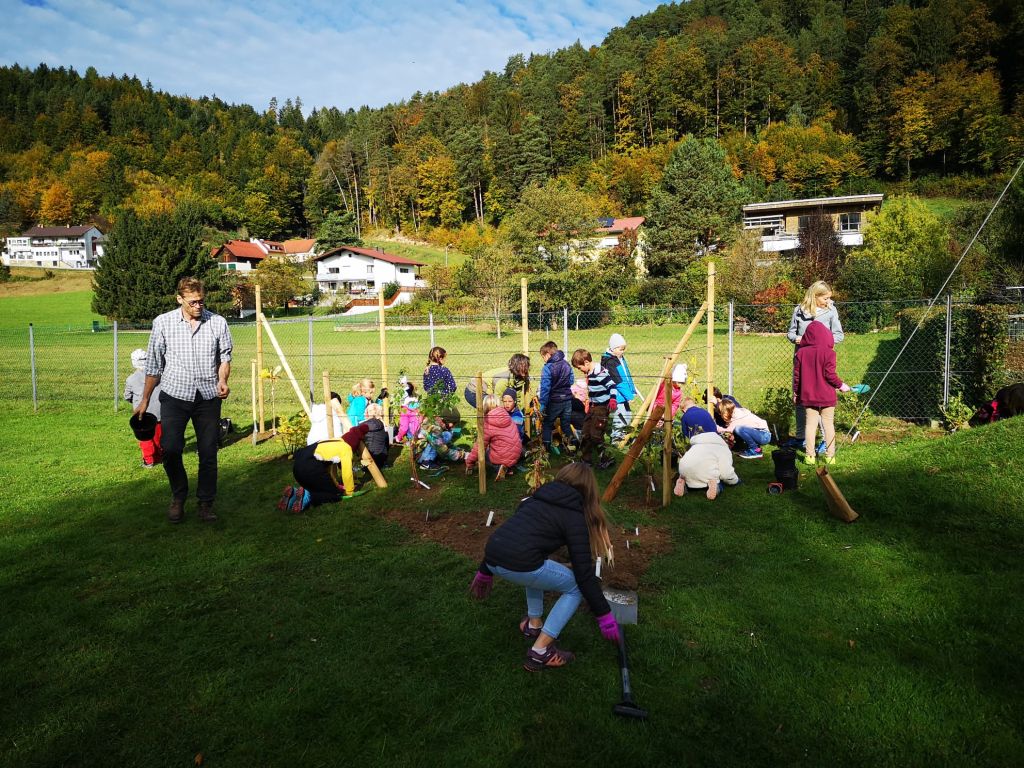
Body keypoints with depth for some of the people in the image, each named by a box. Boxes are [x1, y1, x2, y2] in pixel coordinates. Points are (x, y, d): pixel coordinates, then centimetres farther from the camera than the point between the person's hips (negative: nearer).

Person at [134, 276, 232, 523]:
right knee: (170, 449, -6)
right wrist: (145, 400, 10)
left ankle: (206, 503, 19)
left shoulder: (218, 323, 0)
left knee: (208, 452, 4)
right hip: (174, 395, 0)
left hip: (208, 397, 1)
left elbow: (225, 357, 10)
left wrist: (222, 380, -9)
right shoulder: (163, 323, 0)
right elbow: (154, 364, 7)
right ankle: (178, 497, 19)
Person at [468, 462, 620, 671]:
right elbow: (584, 572, 2)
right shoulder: (575, 516, 5)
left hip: (493, 559, 7)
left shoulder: (536, 499, 24)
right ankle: (540, 652, 8)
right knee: (576, 587, 14)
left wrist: (485, 571, 38)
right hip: (518, 566, -7)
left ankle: (533, 624, 34)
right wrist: (604, 615, 9)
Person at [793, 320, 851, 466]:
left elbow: (797, 375, 3)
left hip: (808, 396, 3)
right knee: (828, 425, 8)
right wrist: (841, 385, 3)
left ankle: (810, 455, 8)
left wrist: (795, 392, 13)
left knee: (810, 424, 8)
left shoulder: (801, 352, -1)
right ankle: (830, 456, 11)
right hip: (826, 396, -2)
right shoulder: (828, 352, -11)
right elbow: (830, 374, -14)